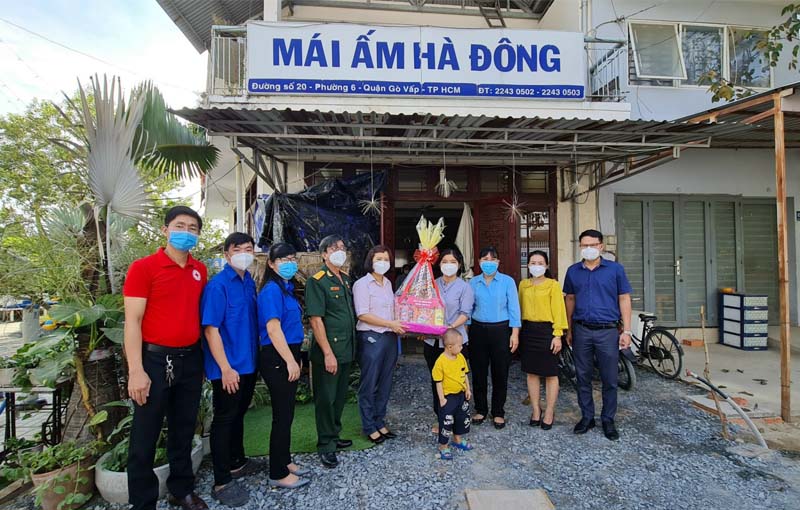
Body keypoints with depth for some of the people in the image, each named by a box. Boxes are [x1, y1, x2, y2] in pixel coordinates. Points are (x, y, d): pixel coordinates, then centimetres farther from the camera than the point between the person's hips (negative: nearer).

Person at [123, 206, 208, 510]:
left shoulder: (200, 270, 6)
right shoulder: (143, 268, -9)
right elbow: (132, 321, -12)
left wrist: (204, 355, 10)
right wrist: (136, 371, -16)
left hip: (190, 360, 5)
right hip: (155, 359, -5)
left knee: (184, 430, 18)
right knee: (145, 437, 7)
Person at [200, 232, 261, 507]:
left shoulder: (250, 282, 5)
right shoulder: (218, 285, -16)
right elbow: (210, 329, -19)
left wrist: (256, 354, 11)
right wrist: (225, 368, -22)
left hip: (249, 363, 7)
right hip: (228, 367, -7)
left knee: (238, 414, 21)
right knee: (224, 419, 5)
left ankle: (237, 462, 39)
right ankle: (222, 482, 20)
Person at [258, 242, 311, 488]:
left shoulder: (286, 288, 13)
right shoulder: (272, 290, -15)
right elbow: (273, 329, -21)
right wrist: (291, 361, -21)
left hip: (287, 356, 9)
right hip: (278, 359, -9)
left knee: (285, 412, 18)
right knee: (283, 414, 1)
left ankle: (284, 461, 32)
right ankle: (278, 474, 15)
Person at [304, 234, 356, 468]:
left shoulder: (346, 279, 10)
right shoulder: (317, 281, -13)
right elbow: (316, 319, -18)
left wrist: (352, 345, 13)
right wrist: (328, 353, -20)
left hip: (346, 350, 8)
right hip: (328, 352, -8)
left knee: (340, 396, 19)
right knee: (326, 399, 5)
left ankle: (334, 436, 35)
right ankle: (326, 446, 20)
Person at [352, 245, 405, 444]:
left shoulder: (388, 283, 12)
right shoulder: (362, 284, -9)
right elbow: (363, 315, -17)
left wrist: (402, 325, 3)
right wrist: (391, 324, -17)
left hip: (390, 338, 7)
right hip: (371, 338, -7)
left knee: (385, 383, 14)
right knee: (369, 385, 5)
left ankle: (380, 423, 29)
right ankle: (369, 427, 20)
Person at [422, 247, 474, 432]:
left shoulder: (464, 287, -1)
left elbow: (465, 313, -9)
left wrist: (451, 327, -24)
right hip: (432, 341, 4)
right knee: (436, 381, 12)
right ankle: (440, 419, 28)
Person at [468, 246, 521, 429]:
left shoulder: (508, 281, -1)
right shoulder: (473, 283, 5)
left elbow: (513, 308, -1)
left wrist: (515, 333, -7)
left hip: (500, 330, -2)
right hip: (478, 330, 2)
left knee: (500, 374, 6)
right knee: (478, 373, 8)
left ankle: (498, 412, 22)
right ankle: (480, 409, 26)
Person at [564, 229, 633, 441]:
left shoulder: (615, 269, 0)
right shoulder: (573, 271, 6)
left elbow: (624, 300, 1)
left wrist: (626, 331, -4)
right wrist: (569, 330, 12)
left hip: (608, 331, -2)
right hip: (581, 331, 2)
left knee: (610, 380, 7)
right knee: (583, 377, 10)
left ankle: (608, 420, 23)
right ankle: (587, 417, 24)